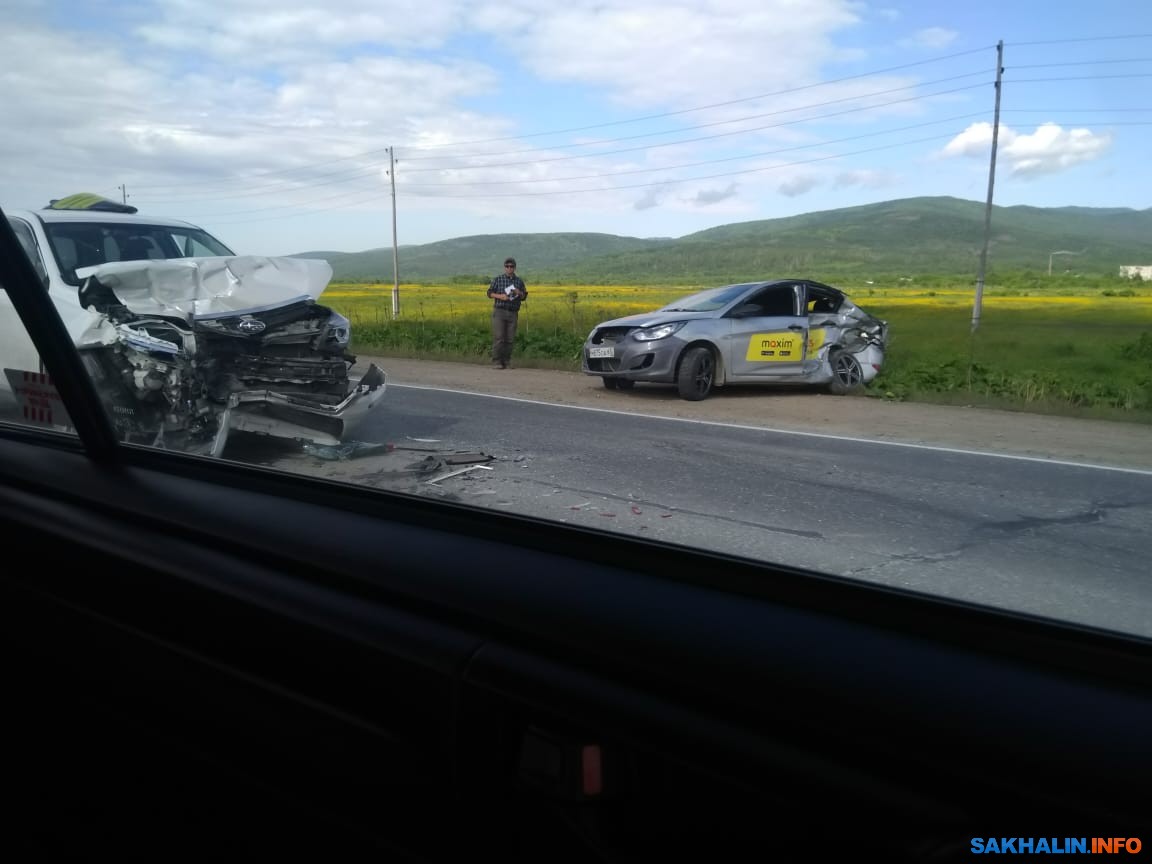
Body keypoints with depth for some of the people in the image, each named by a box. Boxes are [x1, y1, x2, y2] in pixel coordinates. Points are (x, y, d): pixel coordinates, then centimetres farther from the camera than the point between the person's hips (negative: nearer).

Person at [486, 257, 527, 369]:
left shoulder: (519, 281, 8)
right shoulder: (498, 279, 1)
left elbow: (523, 297, 14)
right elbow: (490, 293, 3)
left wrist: (519, 293, -9)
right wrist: (500, 296, -16)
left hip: (513, 313, 3)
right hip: (499, 311, -3)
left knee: (509, 339, 2)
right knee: (498, 337, -9)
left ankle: (506, 362, 9)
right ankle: (496, 363, -7)